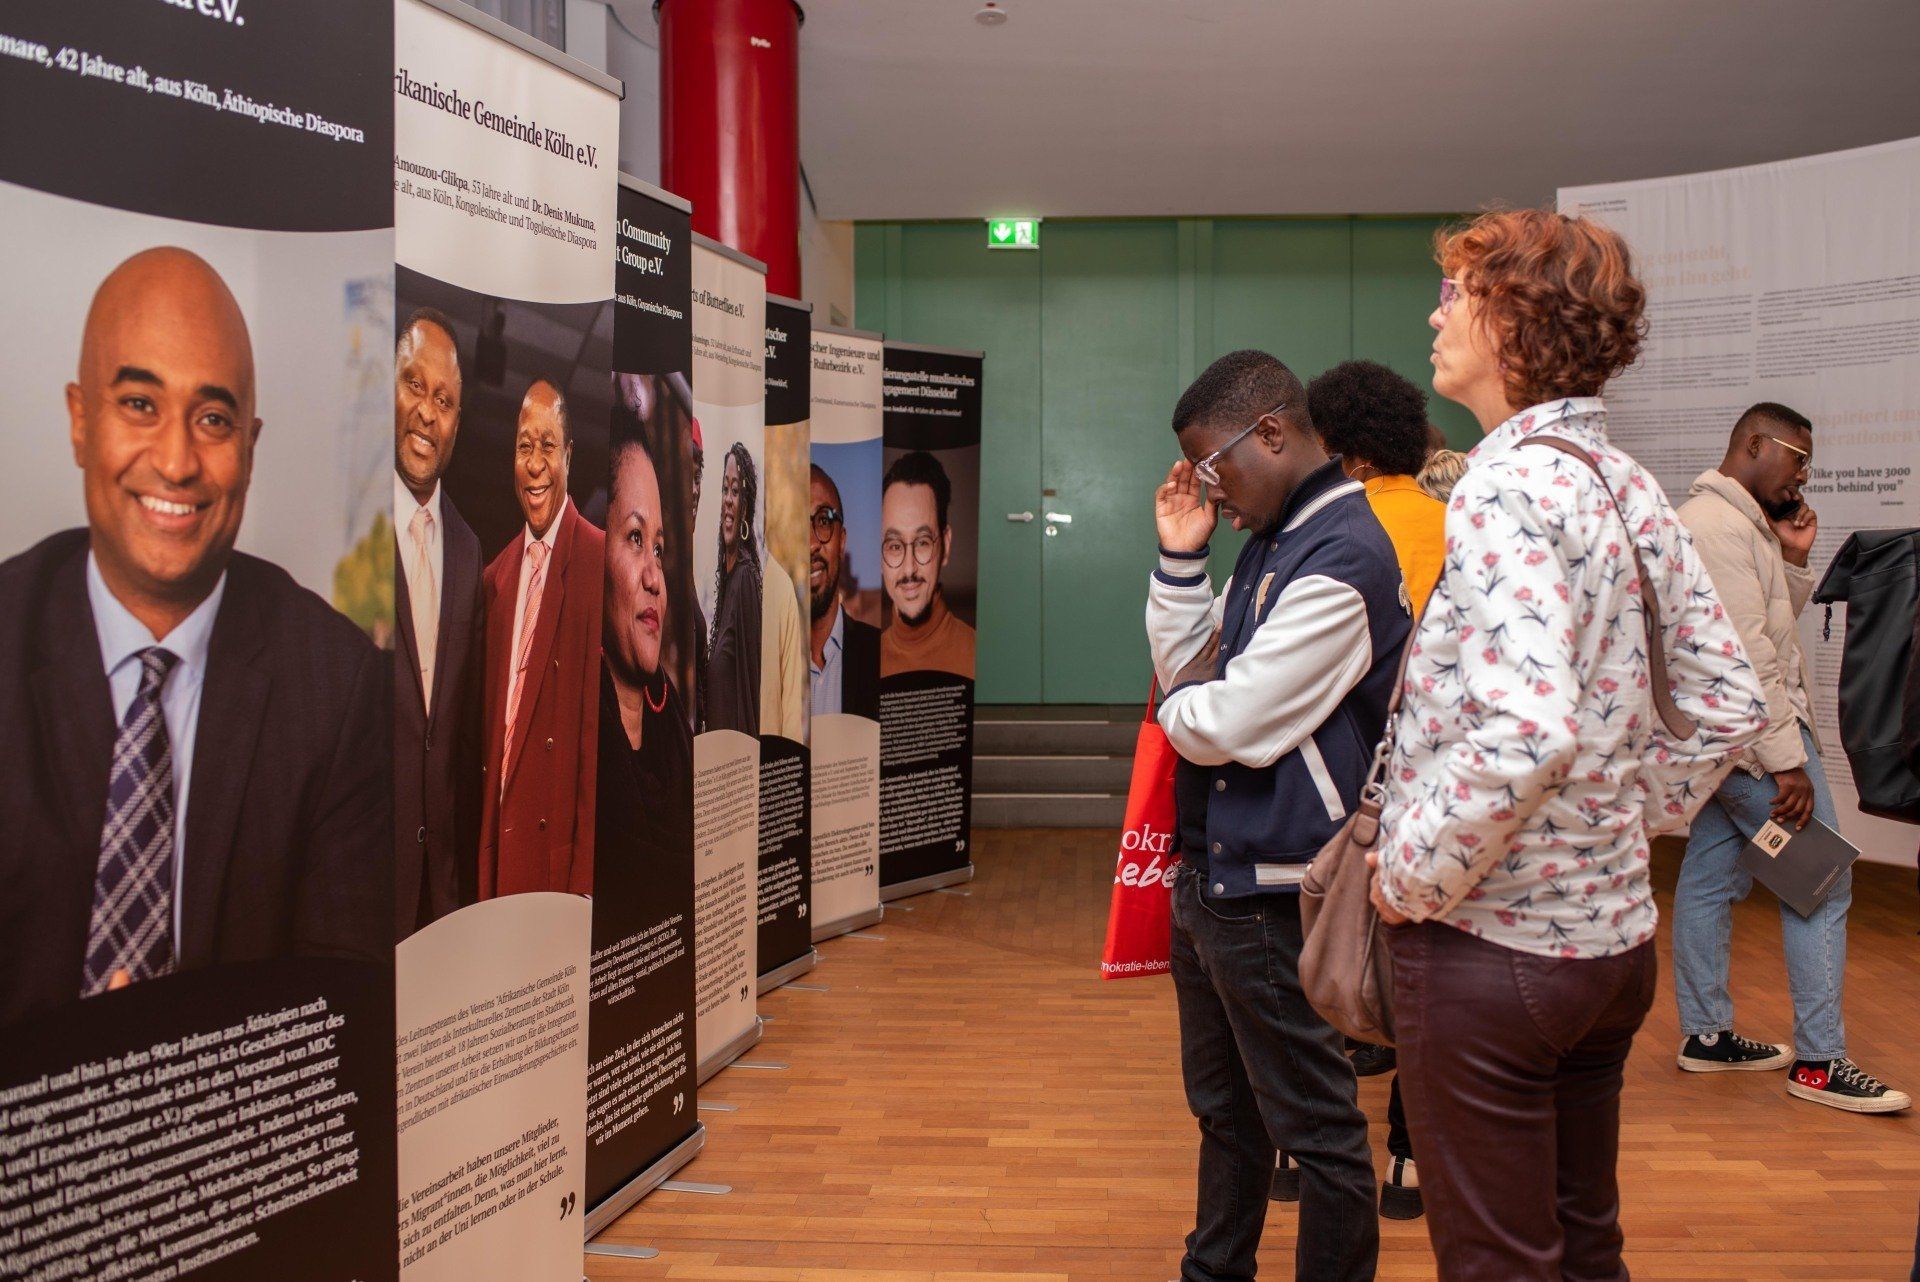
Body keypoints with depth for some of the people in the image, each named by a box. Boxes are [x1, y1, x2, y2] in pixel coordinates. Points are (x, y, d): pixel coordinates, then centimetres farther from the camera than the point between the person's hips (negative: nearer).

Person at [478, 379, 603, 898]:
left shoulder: (597, 559, -11)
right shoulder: (497, 574, 13)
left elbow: (596, 729, -14)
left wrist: (583, 883, -15)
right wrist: (484, 853, 10)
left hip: (557, 851, -7)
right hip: (498, 845, 7)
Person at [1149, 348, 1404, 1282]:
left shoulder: (1341, 558, -20)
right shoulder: (1271, 541, 11)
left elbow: (1234, 724, -23)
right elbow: (1186, 664, 15)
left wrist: (1178, 707, -2)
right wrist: (1179, 555, 4)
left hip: (1272, 892, -10)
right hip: (1211, 874, 10)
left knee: (1315, 1123, 5)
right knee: (1224, 1108, 24)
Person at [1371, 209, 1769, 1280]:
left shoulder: (1506, 487, -19)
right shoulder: (1633, 489, 8)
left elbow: (1527, 729, -31)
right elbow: (1732, 702, 12)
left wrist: (1412, 876, -19)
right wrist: (1625, 819, 15)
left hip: (1491, 947, -9)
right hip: (1614, 933, 9)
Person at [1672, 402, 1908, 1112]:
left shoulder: (1731, 521, 18)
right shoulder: (1722, 525, -17)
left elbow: (1773, 626, 20)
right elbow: (1749, 654, -22)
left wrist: (1794, 560, 6)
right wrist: (1787, 759, -22)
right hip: (1753, 732, -11)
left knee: (1710, 879, 12)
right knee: (1821, 885, -6)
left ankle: (1705, 1034, 19)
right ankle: (1819, 1061, -1)